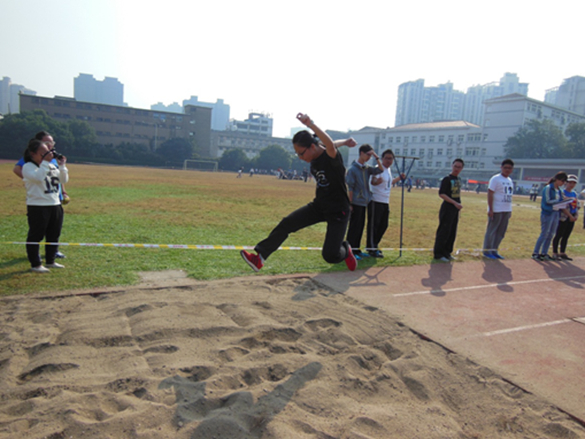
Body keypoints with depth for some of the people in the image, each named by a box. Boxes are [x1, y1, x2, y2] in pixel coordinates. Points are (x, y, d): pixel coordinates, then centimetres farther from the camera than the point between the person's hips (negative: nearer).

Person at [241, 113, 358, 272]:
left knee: (330, 256, -13)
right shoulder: (314, 158, -1)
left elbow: (330, 145, -49)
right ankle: (259, 258, -1)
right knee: (287, 224, -7)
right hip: (318, 206, 7)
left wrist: (310, 124, -58)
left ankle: (346, 250, 24)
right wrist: (345, 142, 22)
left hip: (338, 211, -7)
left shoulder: (331, 157, -24)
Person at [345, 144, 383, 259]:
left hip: (364, 202, 7)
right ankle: (350, 251, 5)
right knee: (354, 227, -3)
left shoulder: (367, 168, 10)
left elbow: (380, 170, 5)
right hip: (356, 203, -7)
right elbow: (350, 188, -12)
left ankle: (356, 249, 20)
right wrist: (350, 204, -14)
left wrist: (376, 157, -4)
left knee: (361, 227, 11)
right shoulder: (353, 169, -11)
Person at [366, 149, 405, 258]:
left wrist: (399, 178, 29)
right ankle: (372, 249, 3)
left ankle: (374, 246, 26)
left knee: (383, 225, 13)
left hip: (385, 202, 9)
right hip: (376, 201, -9)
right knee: (373, 225, -4)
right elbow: (372, 181, -33)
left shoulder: (389, 169, 13)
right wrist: (376, 181, -54)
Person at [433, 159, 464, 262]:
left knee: (452, 233, 11)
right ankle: (438, 254, 4)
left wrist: (459, 205, 11)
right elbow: (441, 194, -17)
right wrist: (455, 203, -21)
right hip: (447, 208, -8)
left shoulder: (458, 179, 13)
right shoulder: (447, 179, -10)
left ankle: (447, 252, 21)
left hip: (455, 209, 8)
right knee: (444, 232, -5)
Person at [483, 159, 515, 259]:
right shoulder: (495, 179, -8)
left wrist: (510, 210, 16)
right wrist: (490, 209, -18)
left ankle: (494, 250, 20)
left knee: (501, 232, 10)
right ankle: (487, 251, 8)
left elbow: (509, 196, 19)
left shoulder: (510, 181, 15)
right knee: (491, 231, -1)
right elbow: (490, 194, -13)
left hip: (506, 211, 8)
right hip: (496, 210, -7)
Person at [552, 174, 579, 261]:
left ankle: (562, 253, 18)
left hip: (572, 218, 7)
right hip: (563, 217, -7)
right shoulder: (562, 193, -9)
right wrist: (570, 216, -16)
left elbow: (577, 205, 16)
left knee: (566, 236, 11)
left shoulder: (574, 193, 14)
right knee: (559, 235, -2)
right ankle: (555, 253, 4)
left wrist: (576, 216, 1)